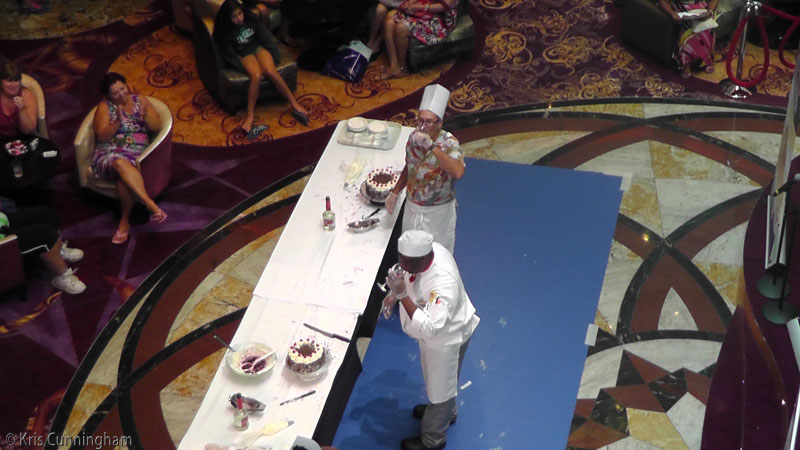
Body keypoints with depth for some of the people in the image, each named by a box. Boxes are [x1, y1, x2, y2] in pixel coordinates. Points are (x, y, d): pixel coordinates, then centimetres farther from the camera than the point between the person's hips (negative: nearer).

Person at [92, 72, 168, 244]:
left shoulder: (140, 101, 13)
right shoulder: (105, 107, 8)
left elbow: (157, 127, 7)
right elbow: (102, 136, -3)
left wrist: (145, 116, -13)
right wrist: (118, 122, -19)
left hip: (136, 154, 1)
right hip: (109, 153, -1)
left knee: (124, 179, -35)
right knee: (121, 163, -40)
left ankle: (124, 221, -23)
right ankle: (151, 205, -49)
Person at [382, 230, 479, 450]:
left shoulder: (442, 284, -45)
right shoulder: (432, 249, -21)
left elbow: (429, 328, -45)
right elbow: (410, 275, 4)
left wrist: (402, 295, -48)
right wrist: (396, 293, -6)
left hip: (446, 339, -8)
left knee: (440, 388, 18)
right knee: (444, 381, 34)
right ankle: (446, 411, 62)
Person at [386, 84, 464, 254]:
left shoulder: (449, 143, -25)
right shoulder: (414, 137, -7)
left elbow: (458, 172, -46)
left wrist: (432, 146, -47)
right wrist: (394, 193, 9)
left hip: (438, 213, -5)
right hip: (413, 208, 5)